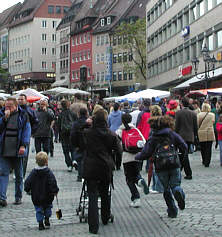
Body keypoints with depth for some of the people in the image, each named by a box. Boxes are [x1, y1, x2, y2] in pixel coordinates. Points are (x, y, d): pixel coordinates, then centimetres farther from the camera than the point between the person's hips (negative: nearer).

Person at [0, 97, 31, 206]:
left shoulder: (23, 115, 0)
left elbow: (27, 130, -3)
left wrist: (23, 145, -13)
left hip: (17, 150, -1)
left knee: (19, 175, 10)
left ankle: (18, 197, 20)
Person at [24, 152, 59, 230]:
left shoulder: (33, 172, -4)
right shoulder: (49, 172, -13)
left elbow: (27, 182, -1)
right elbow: (53, 183, -18)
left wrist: (28, 190, 14)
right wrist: (55, 191, -6)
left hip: (36, 197, 2)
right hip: (47, 197, -1)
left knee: (39, 210, 11)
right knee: (48, 207, 21)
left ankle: (40, 223, 7)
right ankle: (47, 220, 18)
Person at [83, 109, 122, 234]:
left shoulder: (87, 133, -10)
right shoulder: (111, 134, -6)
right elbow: (119, 149, 2)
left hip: (91, 169, -2)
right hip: (106, 169, 2)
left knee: (93, 196, -1)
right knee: (105, 194, 22)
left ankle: (93, 226, -6)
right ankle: (105, 218, 38)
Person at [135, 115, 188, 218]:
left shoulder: (152, 138, -4)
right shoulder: (173, 134, 2)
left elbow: (146, 154, -8)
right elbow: (184, 147, -1)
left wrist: (137, 157, 11)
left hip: (161, 168, -1)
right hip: (174, 166, 1)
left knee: (166, 189, 13)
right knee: (175, 185, 12)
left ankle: (172, 211, 9)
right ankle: (178, 192, -24)